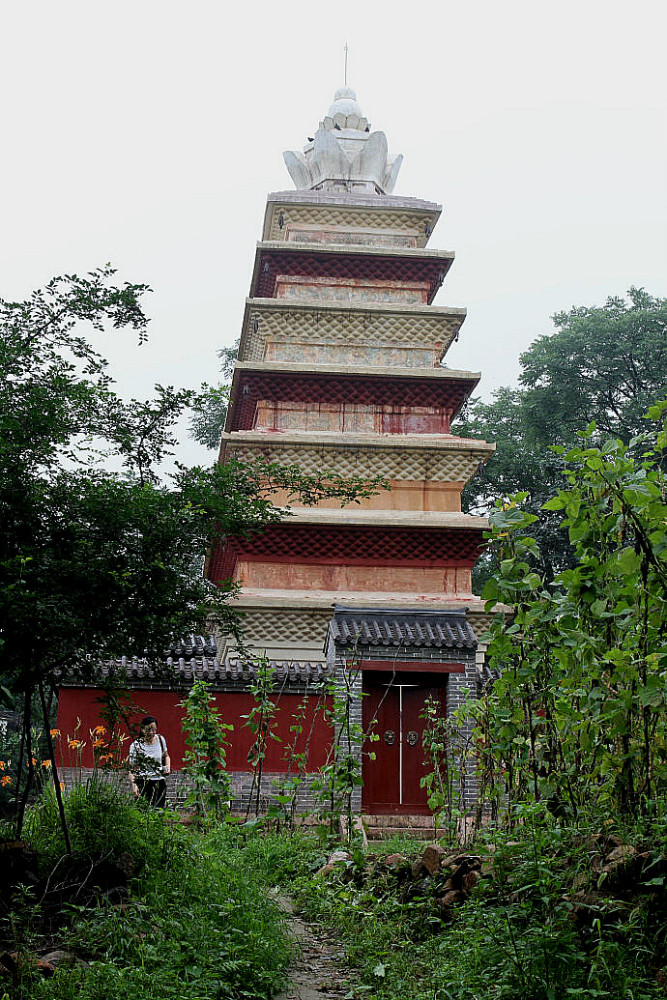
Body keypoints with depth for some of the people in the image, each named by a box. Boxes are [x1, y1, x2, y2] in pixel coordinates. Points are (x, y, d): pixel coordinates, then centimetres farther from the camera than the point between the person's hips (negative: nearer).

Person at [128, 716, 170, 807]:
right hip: (143, 783, -3)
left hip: (159, 782, 3)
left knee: (159, 809, -3)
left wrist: (167, 767, 4)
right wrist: (133, 784, -21)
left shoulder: (161, 739, 6)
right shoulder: (136, 745, -6)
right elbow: (132, 768, -7)